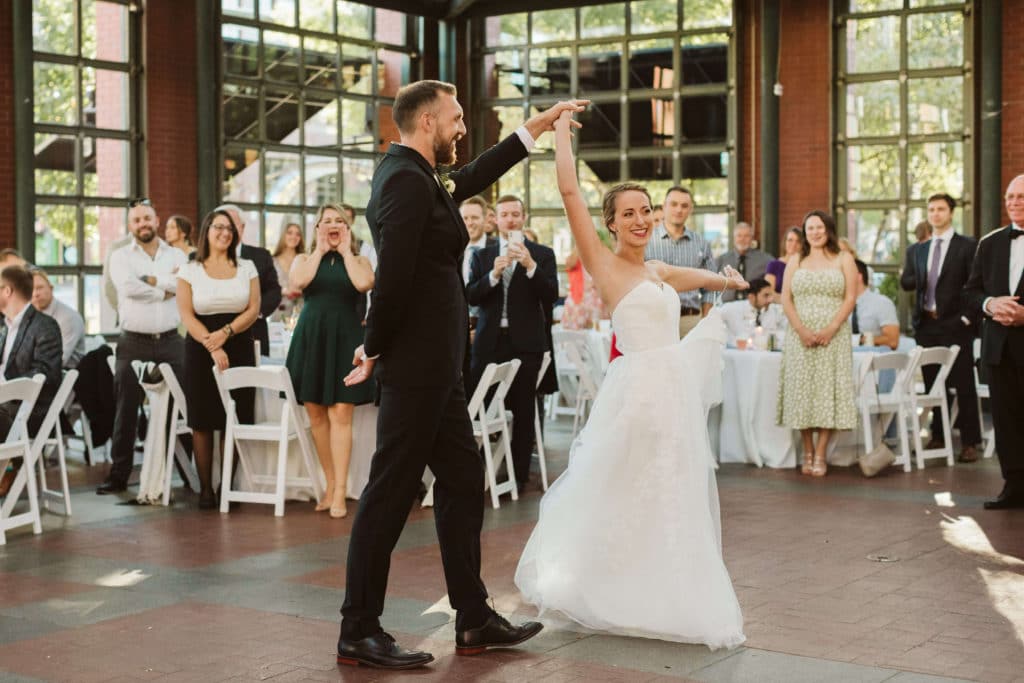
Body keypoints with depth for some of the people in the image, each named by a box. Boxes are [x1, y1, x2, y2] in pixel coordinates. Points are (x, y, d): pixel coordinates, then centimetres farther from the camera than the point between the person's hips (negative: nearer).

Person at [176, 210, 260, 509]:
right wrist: (212, 347, -14)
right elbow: (186, 315, -2)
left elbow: (253, 310, 3)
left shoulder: (246, 268, 10)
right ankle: (206, 488, 1)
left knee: (235, 420, -2)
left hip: (239, 346, 2)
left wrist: (225, 333, -12)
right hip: (201, 349, -1)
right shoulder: (190, 270, 4)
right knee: (203, 421, -3)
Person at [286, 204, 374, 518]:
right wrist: (320, 251, -3)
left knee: (340, 413, -10)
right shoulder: (305, 259, 12)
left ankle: (340, 492, -10)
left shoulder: (358, 260, 8)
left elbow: (364, 284, -14)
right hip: (311, 337, 2)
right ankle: (330, 486, 13)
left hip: (345, 339, -2)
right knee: (316, 414, 4)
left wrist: (345, 250, -3)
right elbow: (297, 283, -10)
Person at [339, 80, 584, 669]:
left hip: (436, 367, 10)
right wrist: (375, 351, -12)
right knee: (391, 493, -4)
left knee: (463, 484, 13)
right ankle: (360, 632, 5)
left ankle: (475, 620, 21)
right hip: (418, 364, -10)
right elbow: (393, 278, -23)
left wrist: (537, 128, 34)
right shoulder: (407, 181, -16)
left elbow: (471, 179, 32)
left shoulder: (419, 176, 14)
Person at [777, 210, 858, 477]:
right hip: (801, 336, 2)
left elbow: (850, 298, -1)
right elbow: (786, 298, 5)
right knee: (802, 391, -1)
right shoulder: (796, 260, 14)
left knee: (828, 391, -5)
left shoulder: (843, 259, 8)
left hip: (833, 336, -2)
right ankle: (807, 453, 6)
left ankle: (821, 455, -2)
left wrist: (830, 329, -13)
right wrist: (801, 330, -10)